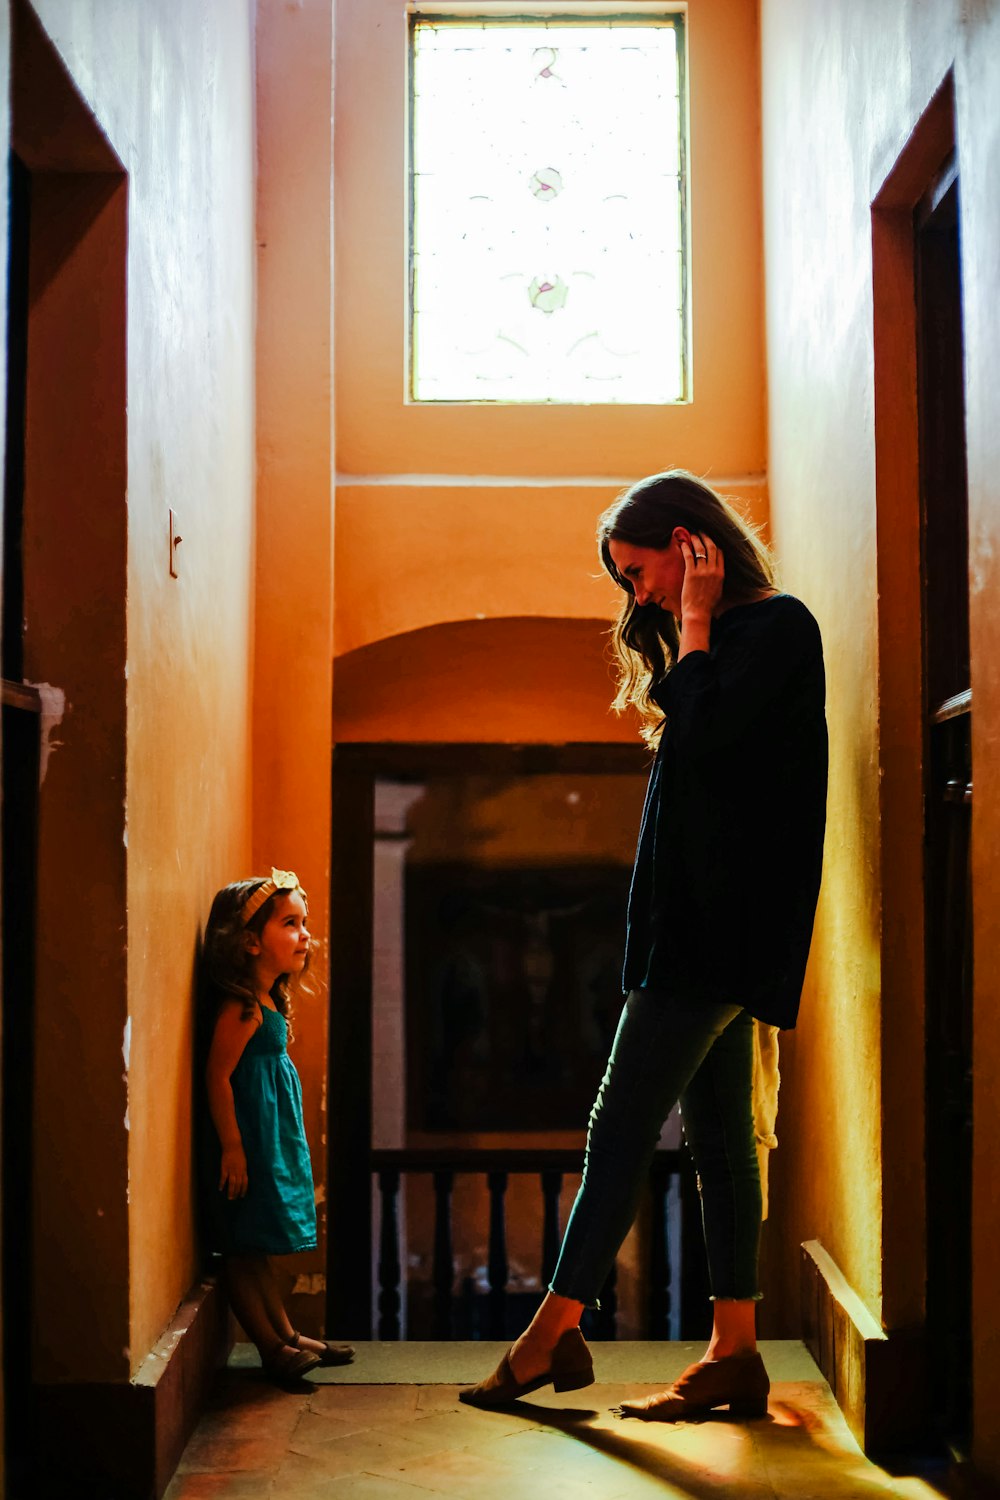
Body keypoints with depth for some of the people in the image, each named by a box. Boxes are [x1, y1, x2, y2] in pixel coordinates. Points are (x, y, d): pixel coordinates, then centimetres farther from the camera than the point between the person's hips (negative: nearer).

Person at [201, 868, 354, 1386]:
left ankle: (287, 1336, 22)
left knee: (257, 1249, 17)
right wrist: (232, 1147, -21)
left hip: (271, 1139, 10)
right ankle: (271, 1346, 4)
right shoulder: (241, 1007, -19)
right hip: (248, 1139, -10)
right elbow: (217, 1076, -21)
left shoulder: (269, 1002, 12)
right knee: (243, 1249, 0)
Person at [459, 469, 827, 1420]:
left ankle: (553, 1334, -1)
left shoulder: (778, 625, -6)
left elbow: (702, 734, -19)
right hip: (702, 934, 10)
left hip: (718, 931, -10)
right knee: (717, 1137, 8)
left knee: (621, 1128, -7)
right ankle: (734, 1356, 11)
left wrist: (695, 623, -11)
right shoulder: (724, 639, 21)